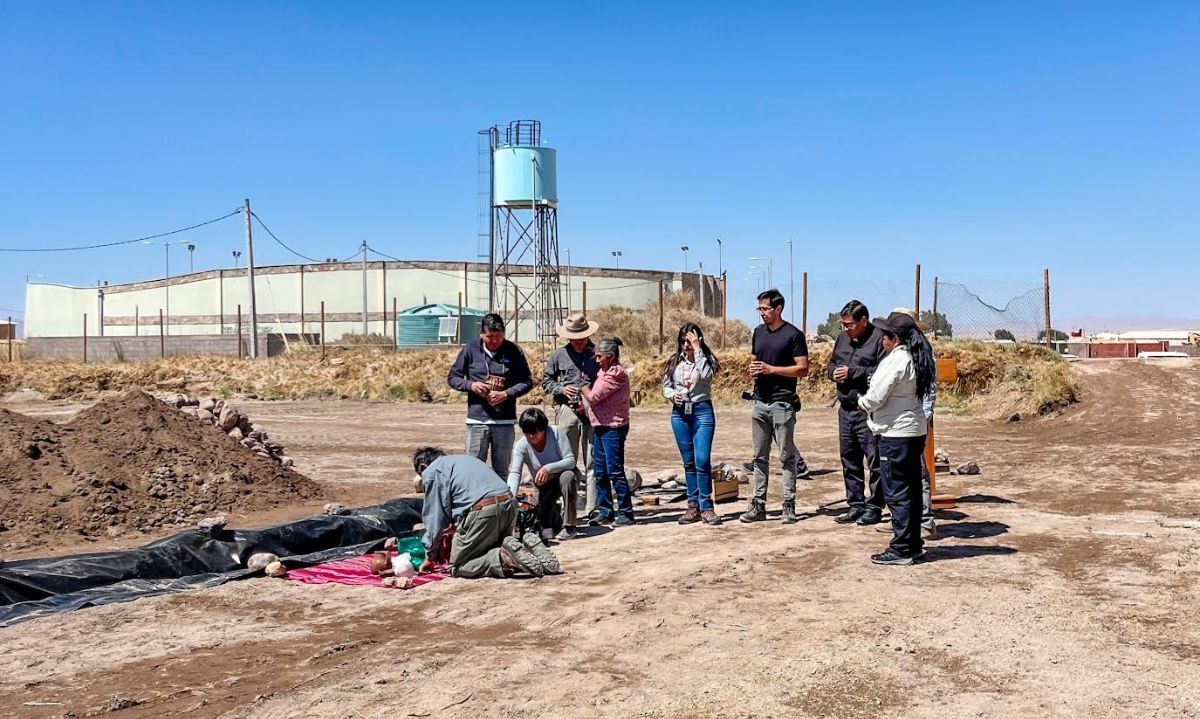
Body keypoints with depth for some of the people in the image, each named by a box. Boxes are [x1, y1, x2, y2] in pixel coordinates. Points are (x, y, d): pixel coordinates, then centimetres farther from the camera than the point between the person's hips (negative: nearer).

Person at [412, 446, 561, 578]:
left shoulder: (430, 472, 12)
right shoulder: (464, 458, 34)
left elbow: (434, 517, 6)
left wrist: (429, 556, 15)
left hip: (482, 511, -7)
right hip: (510, 504, 7)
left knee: (457, 568, 7)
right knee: (493, 549, 28)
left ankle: (504, 558, -16)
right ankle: (527, 547, 0)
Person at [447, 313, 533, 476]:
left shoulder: (514, 352, 1)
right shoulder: (470, 350, 1)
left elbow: (527, 382, 4)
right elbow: (453, 377, 8)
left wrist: (506, 394, -12)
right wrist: (471, 385, -12)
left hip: (505, 420, 1)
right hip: (477, 419, 0)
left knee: (501, 470, 8)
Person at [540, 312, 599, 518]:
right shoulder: (559, 355, 7)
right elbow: (545, 381, 14)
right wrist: (561, 389, -5)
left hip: (593, 412, -1)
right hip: (567, 410, 1)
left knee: (593, 463, 3)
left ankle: (592, 509, 8)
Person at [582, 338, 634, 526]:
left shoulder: (616, 374, -15)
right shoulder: (604, 372, 16)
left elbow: (593, 396, -16)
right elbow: (594, 398, 17)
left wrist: (583, 386, 1)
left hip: (613, 428, -10)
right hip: (600, 427, 10)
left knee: (615, 471, -6)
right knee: (600, 472, 11)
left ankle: (625, 512, 1)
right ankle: (605, 511, 18)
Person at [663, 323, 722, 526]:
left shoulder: (706, 359, 1)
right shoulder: (675, 361, 10)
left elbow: (705, 375, -20)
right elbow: (666, 385, 13)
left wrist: (697, 349, -14)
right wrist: (672, 394, -8)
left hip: (702, 411, -3)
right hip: (680, 412, 4)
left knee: (702, 461, -10)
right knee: (689, 462, 8)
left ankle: (706, 507, -3)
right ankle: (693, 506, 14)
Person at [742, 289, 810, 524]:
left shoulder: (793, 334, -7)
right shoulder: (758, 332, 13)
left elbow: (802, 369, -10)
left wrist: (771, 368, -15)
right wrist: (753, 369, 0)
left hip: (782, 403, -6)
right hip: (760, 401, 6)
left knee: (787, 456, 0)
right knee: (760, 456, 9)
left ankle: (789, 506, 6)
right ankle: (758, 505, 14)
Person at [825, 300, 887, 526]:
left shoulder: (879, 339, -11)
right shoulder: (843, 338, 14)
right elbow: (831, 364, 24)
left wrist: (852, 372, -18)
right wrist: (833, 372, 1)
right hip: (846, 408, 8)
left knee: (874, 460, -2)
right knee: (849, 459, 13)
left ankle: (874, 508, 8)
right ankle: (856, 505, 23)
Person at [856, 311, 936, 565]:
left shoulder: (896, 361, -19)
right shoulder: (916, 358, 10)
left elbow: (875, 398, -18)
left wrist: (862, 402, 2)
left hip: (895, 435, -10)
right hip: (914, 432, 10)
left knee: (896, 494, -3)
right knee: (911, 491, 15)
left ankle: (902, 550, 2)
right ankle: (913, 545, 24)